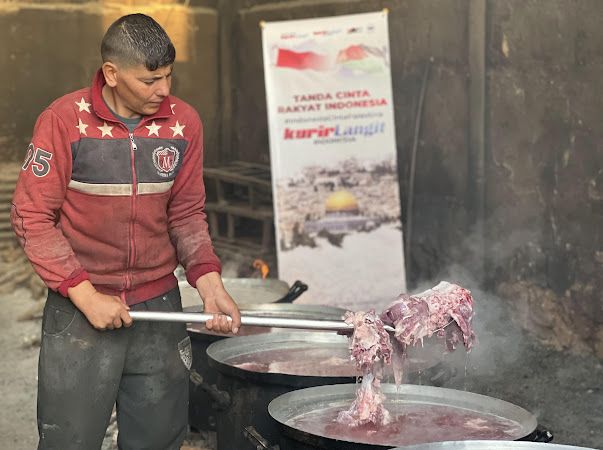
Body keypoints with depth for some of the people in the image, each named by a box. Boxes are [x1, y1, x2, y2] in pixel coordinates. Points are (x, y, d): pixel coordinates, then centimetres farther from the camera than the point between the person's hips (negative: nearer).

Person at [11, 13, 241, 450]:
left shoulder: (184, 123, 1)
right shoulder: (65, 121, -10)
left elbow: (186, 214, 9)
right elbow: (31, 218, -8)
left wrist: (209, 282, -6)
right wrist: (85, 295, -14)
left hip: (160, 307, 3)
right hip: (80, 308, -3)